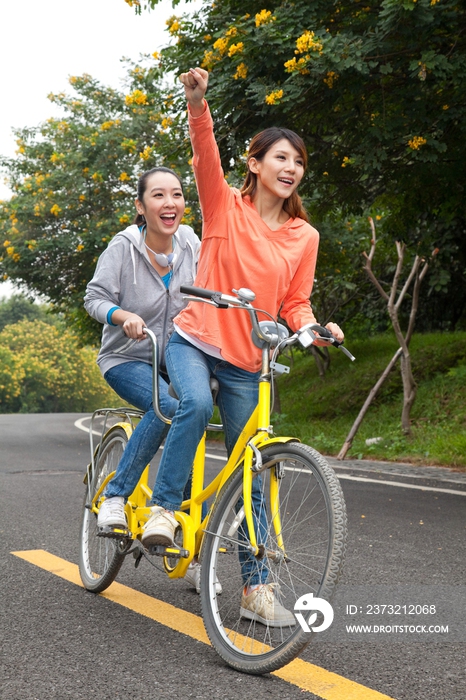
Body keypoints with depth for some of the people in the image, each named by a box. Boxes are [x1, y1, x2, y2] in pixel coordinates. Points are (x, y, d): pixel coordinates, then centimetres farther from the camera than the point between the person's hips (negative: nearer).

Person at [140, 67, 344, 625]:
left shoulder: (304, 236, 4)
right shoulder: (224, 206, -2)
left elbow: (295, 303, 7)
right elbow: (206, 157, -21)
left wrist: (315, 328, -15)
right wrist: (197, 105, -38)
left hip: (245, 360, 3)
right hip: (193, 339, -2)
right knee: (195, 404, -37)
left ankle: (256, 589, 12)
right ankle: (164, 507, -16)